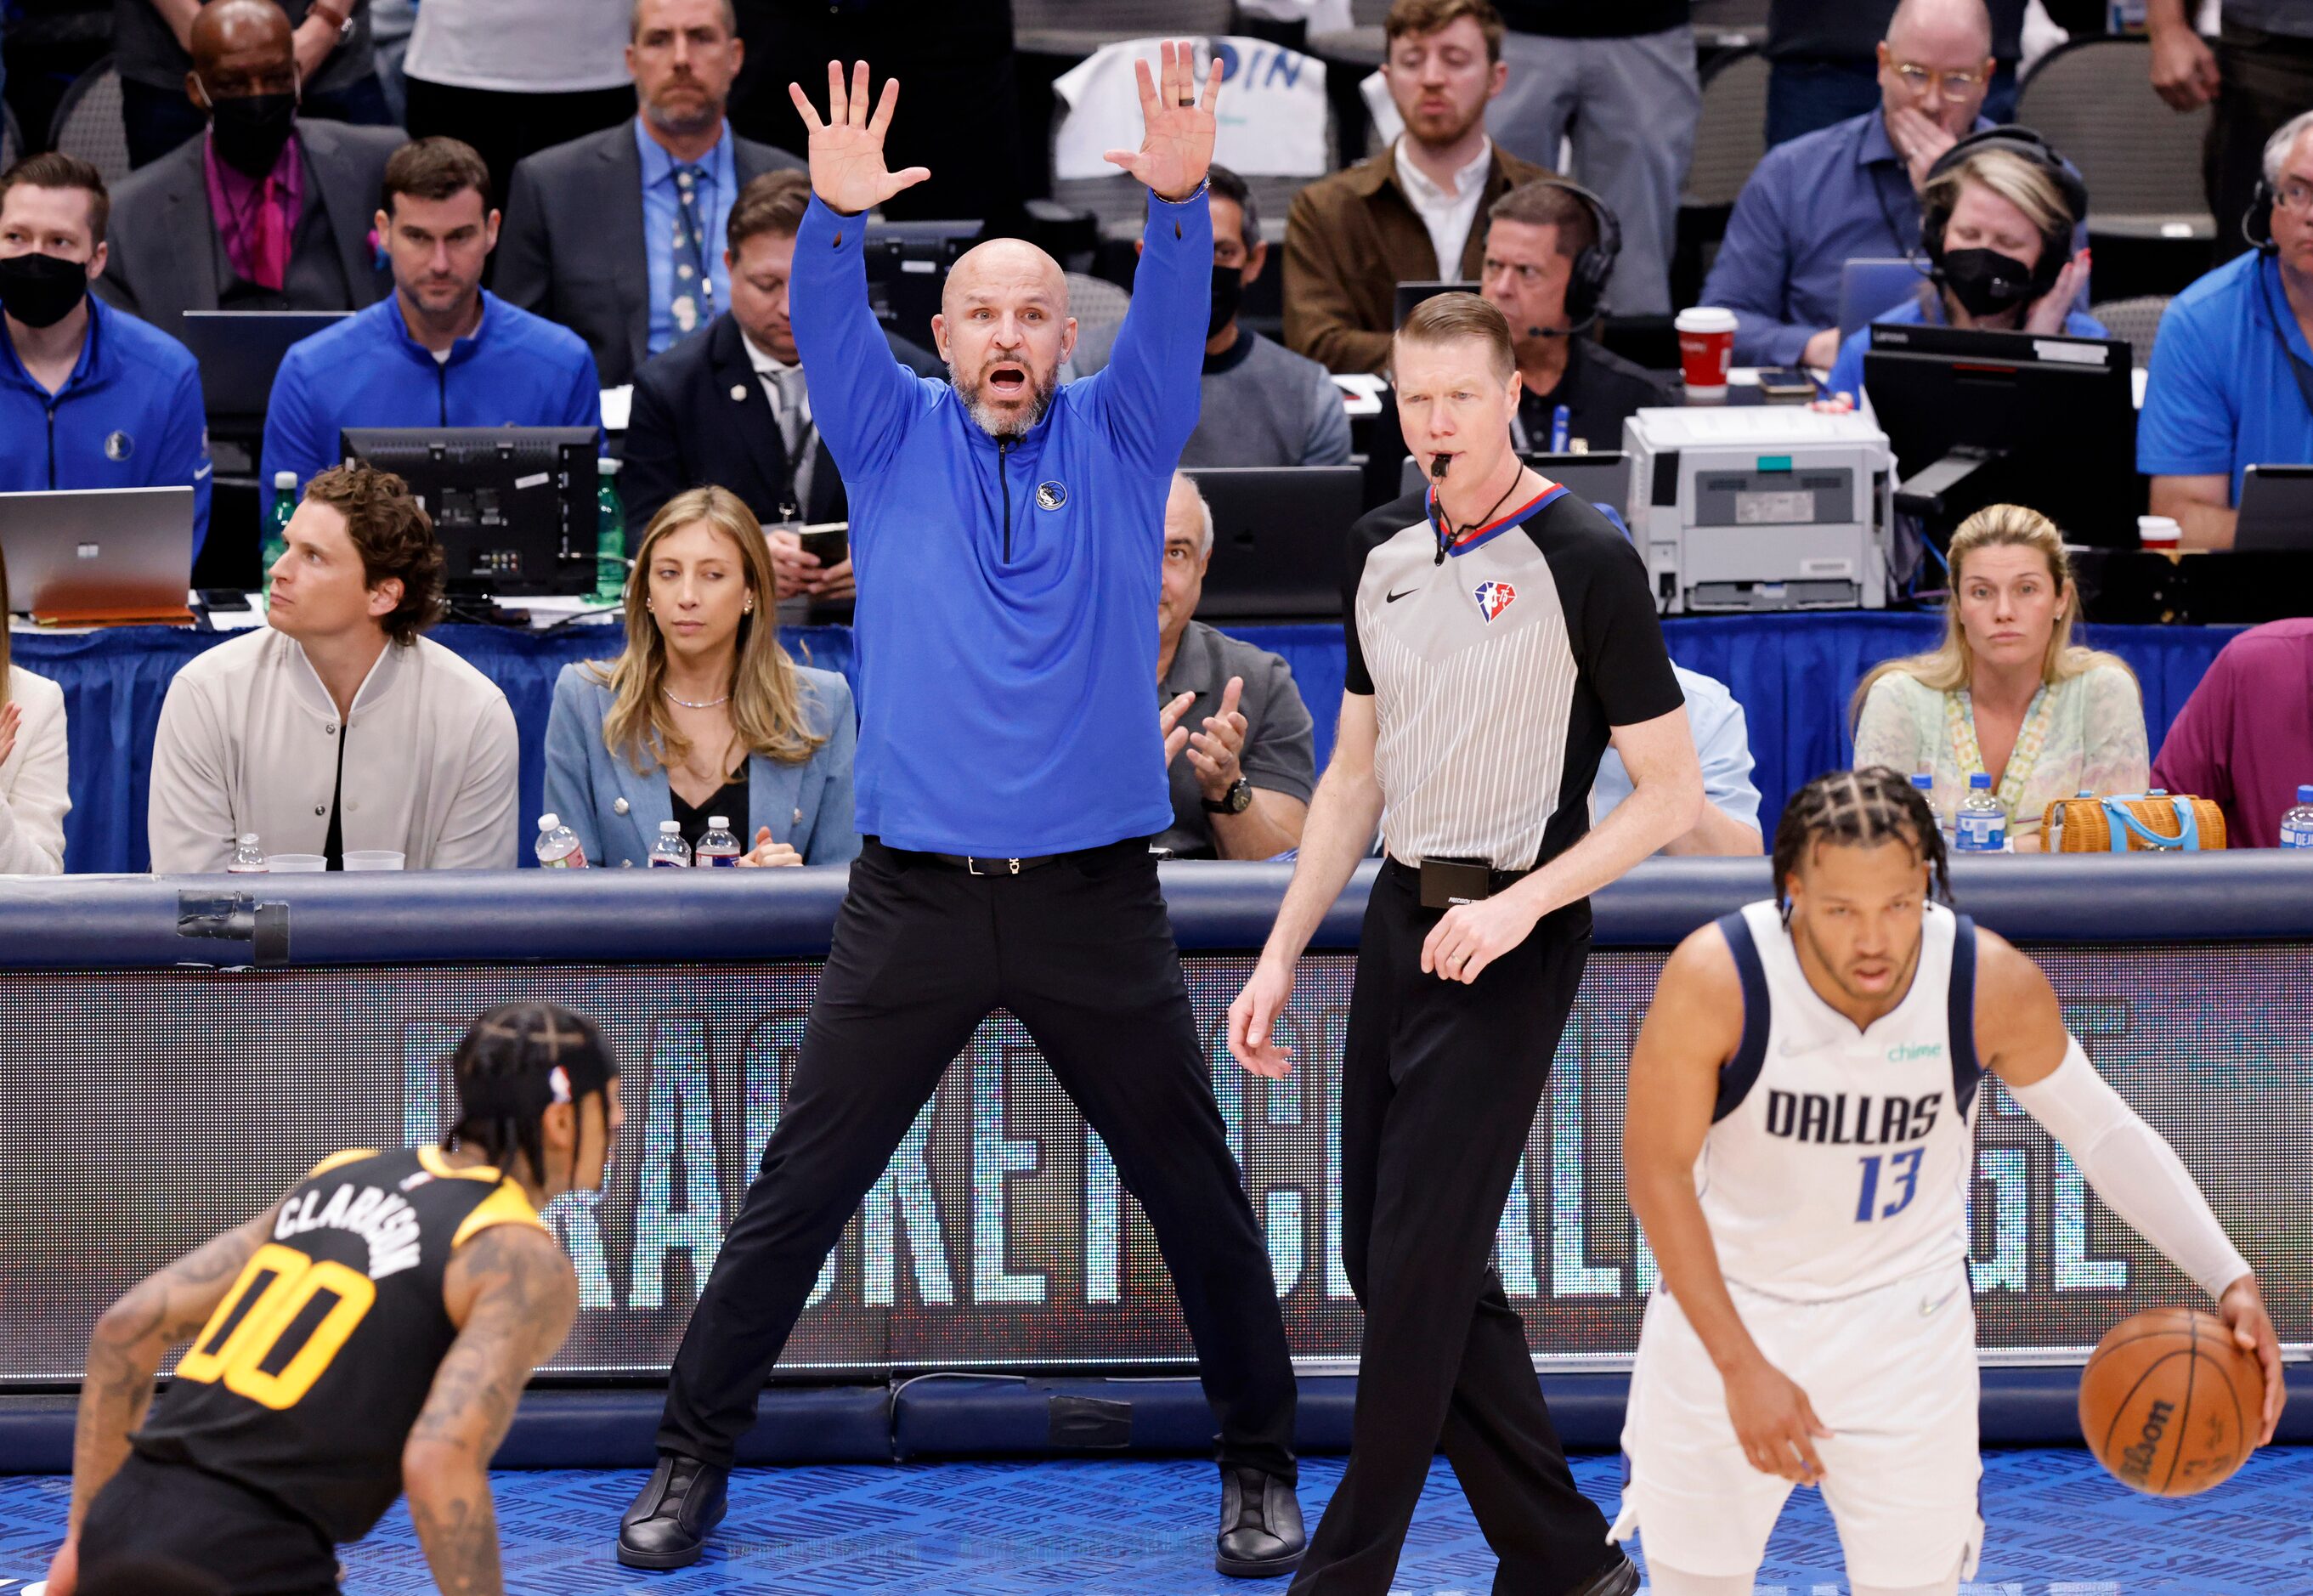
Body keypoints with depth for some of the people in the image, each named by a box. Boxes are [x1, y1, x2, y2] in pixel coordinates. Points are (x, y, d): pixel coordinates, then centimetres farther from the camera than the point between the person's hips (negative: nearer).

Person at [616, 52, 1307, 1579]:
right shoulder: (896, 439, 7)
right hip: (915, 894, 0)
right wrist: (837, 218, -30)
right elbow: (827, 331, -10)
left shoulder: (1116, 442, 6)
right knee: (798, 1193, 1)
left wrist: (1180, 202, -30)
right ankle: (692, 1459, 10)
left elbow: (1174, 324, -10)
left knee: (1198, 1193, 6)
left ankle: (1262, 1465, 20)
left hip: (1096, 895, 0)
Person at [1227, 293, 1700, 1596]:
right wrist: (1283, 954, 13)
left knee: (1418, 1267, -8)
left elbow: (1673, 792, -10)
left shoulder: (1586, 560, -11)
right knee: (1387, 1255, 8)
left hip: (1510, 939, -8)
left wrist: (1519, 905, -19)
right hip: (1402, 923, 8)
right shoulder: (1386, 563, 10)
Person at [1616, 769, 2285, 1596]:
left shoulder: (1997, 987, -22)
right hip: (1723, 1306, 0)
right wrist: (1741, 1367, -22)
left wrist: (2229, 1280, -19)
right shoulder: (1715, 978, -28)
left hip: (1905, 1319, 1)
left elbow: (2105, 1131, -7)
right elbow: (1655, 1169, -17)